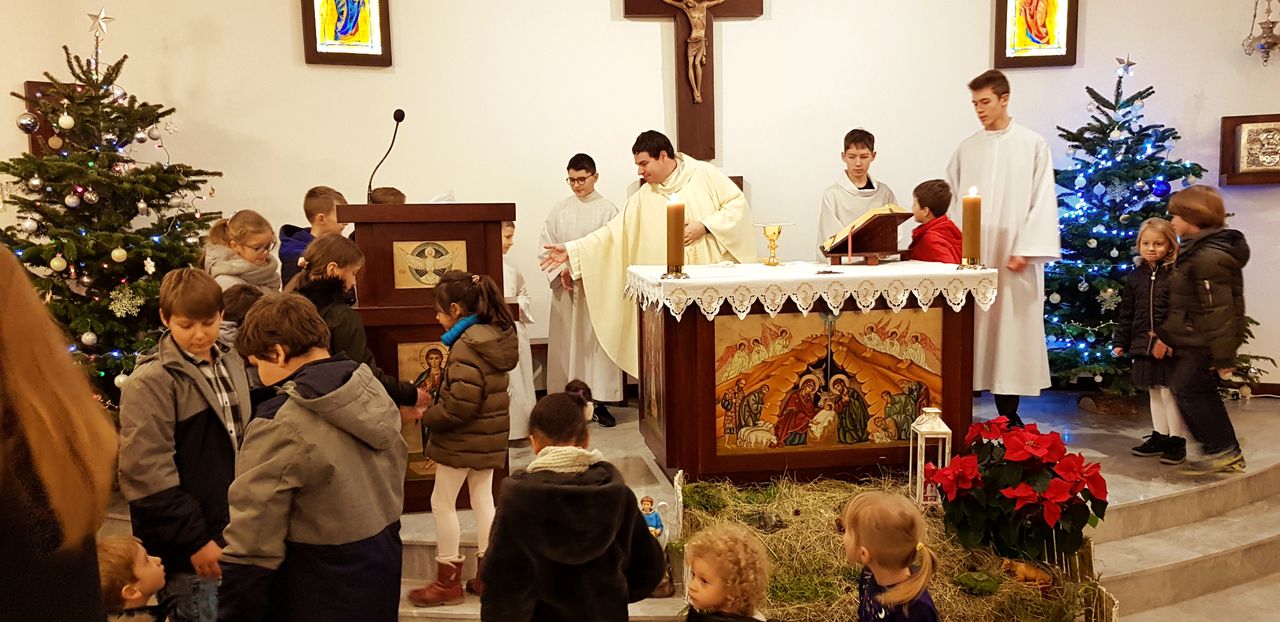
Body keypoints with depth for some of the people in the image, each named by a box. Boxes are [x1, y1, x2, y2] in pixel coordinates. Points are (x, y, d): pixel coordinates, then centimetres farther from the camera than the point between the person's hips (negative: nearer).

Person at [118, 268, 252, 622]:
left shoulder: (230, 363, 7)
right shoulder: (152, 381, -14)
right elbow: (148, 472, -18)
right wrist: (194, 540, -16)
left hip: (233, 535, 6)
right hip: (186, 550, -6)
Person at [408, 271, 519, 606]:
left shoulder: (466, 347, -24)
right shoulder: (496, 337, 3)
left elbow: (459, 406, -27)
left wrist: (427, 416, -11)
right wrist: (435, 399, 8)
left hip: (463, 441, -9)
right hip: (490, 438, 9)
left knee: (442, 504, 7)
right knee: (483, 500, 17)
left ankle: (448, 581, 17)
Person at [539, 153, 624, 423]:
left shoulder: (607, 209, 0)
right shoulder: (559, 210, 8)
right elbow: (547, 247, 6)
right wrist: (561, 271, -10)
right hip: (566, 288, 3)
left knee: (598, 341, -2)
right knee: (567, 343, 5)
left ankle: (600, 403, 6)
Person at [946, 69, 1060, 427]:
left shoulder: (1033, 145, 2)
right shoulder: (967, 149, 11)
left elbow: (1042, 200, -3)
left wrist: (1026, 250, -12)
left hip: (1012, 258, -2)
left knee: (1011, 331, 1)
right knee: (970, 333, 3)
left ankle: (1008, 414, 10)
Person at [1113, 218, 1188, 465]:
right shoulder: (1136, 276, 9)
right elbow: (1126, 312, 13)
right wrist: (1120, 341, 10)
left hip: (1170, 345, -5)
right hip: (1144, 345, 5)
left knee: (1170, 391, 0)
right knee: (1154, 392, 14)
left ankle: (1177, 441, 11)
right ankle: (1159, 437, 25)